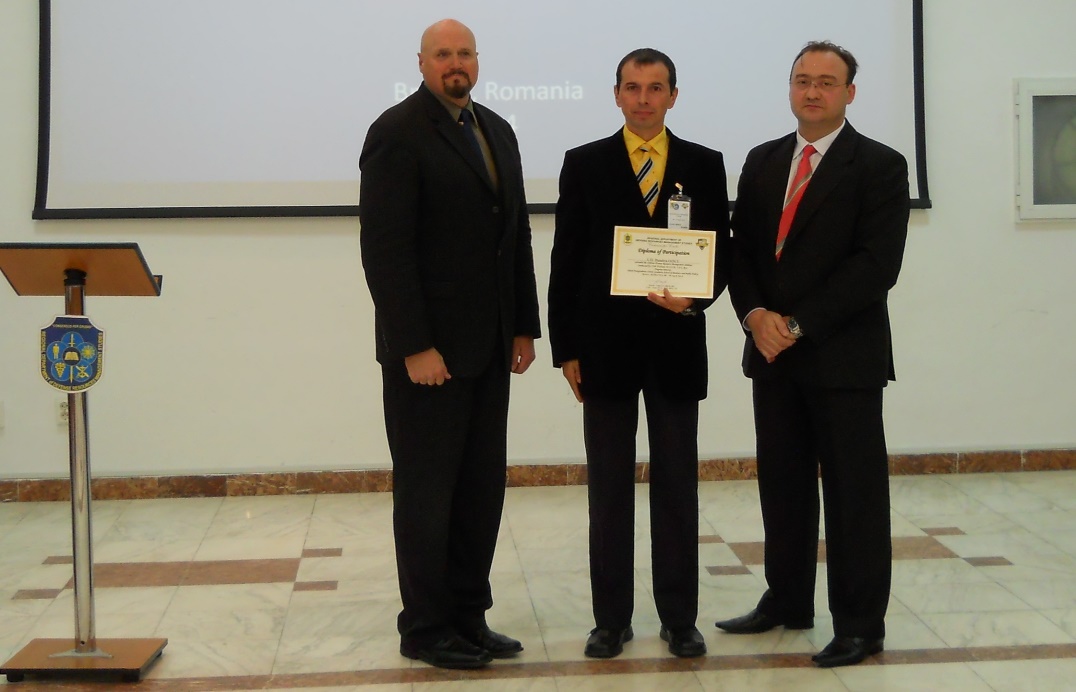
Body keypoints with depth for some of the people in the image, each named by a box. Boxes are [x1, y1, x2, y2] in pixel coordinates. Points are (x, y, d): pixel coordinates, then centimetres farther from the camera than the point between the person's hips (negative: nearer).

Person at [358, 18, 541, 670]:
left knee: (482, 488, 10)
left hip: (488, 346, 7)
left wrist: (524, 326, 10)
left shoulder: (497, 131, 14)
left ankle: (468, 616, 22)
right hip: (427, 349, -7)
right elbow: (385, 248, -15)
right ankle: (425, 628, 15)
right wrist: (415, 346, -19)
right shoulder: (398, 133, -9)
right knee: (427, 492, 3)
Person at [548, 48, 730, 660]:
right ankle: (612, 619, 17)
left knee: (678, 488, 8)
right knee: (609, 489, 7)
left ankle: (680, 618, 19)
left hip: (676, 345, 1)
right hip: (606, 347, 0)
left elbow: (721, 253, 4)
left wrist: (695, 297, -16)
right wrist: (567, 348, -3)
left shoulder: (705, 165, 5)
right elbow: (566, 262, 2)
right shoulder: (585, 164, 3)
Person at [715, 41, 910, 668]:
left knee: (853, 493, 1)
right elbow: (741, 250, 11)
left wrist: (798, 324, -16)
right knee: (782, 486, 13)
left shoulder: (880, 167, -4)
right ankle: (787, 601, 26)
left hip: (844, 356, -5)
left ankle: (861, 624, 11)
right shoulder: (762, 162, 12)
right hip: (773, 355, 5)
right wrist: (756, 315, -8)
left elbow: (876, 265, -13)